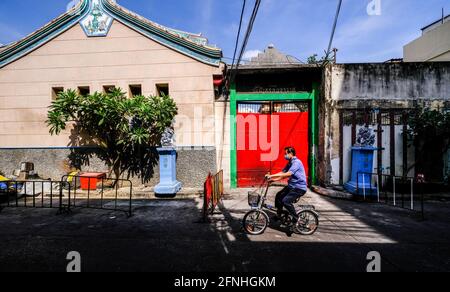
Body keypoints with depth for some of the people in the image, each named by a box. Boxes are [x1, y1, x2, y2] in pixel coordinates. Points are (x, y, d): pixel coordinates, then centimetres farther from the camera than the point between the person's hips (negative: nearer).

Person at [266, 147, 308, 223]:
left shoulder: (296, 162, -19)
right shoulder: (290, 163, 11)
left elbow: (288, 174, -31)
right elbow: (283, 173, 10)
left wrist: (272, 176, -32)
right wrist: (274, 179, -4)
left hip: (299, 188, -9)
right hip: (292, 186, 9)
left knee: (286, 201, -21)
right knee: (279, 196, 7)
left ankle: (296, 219, -2)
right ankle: (278, 215, 21)